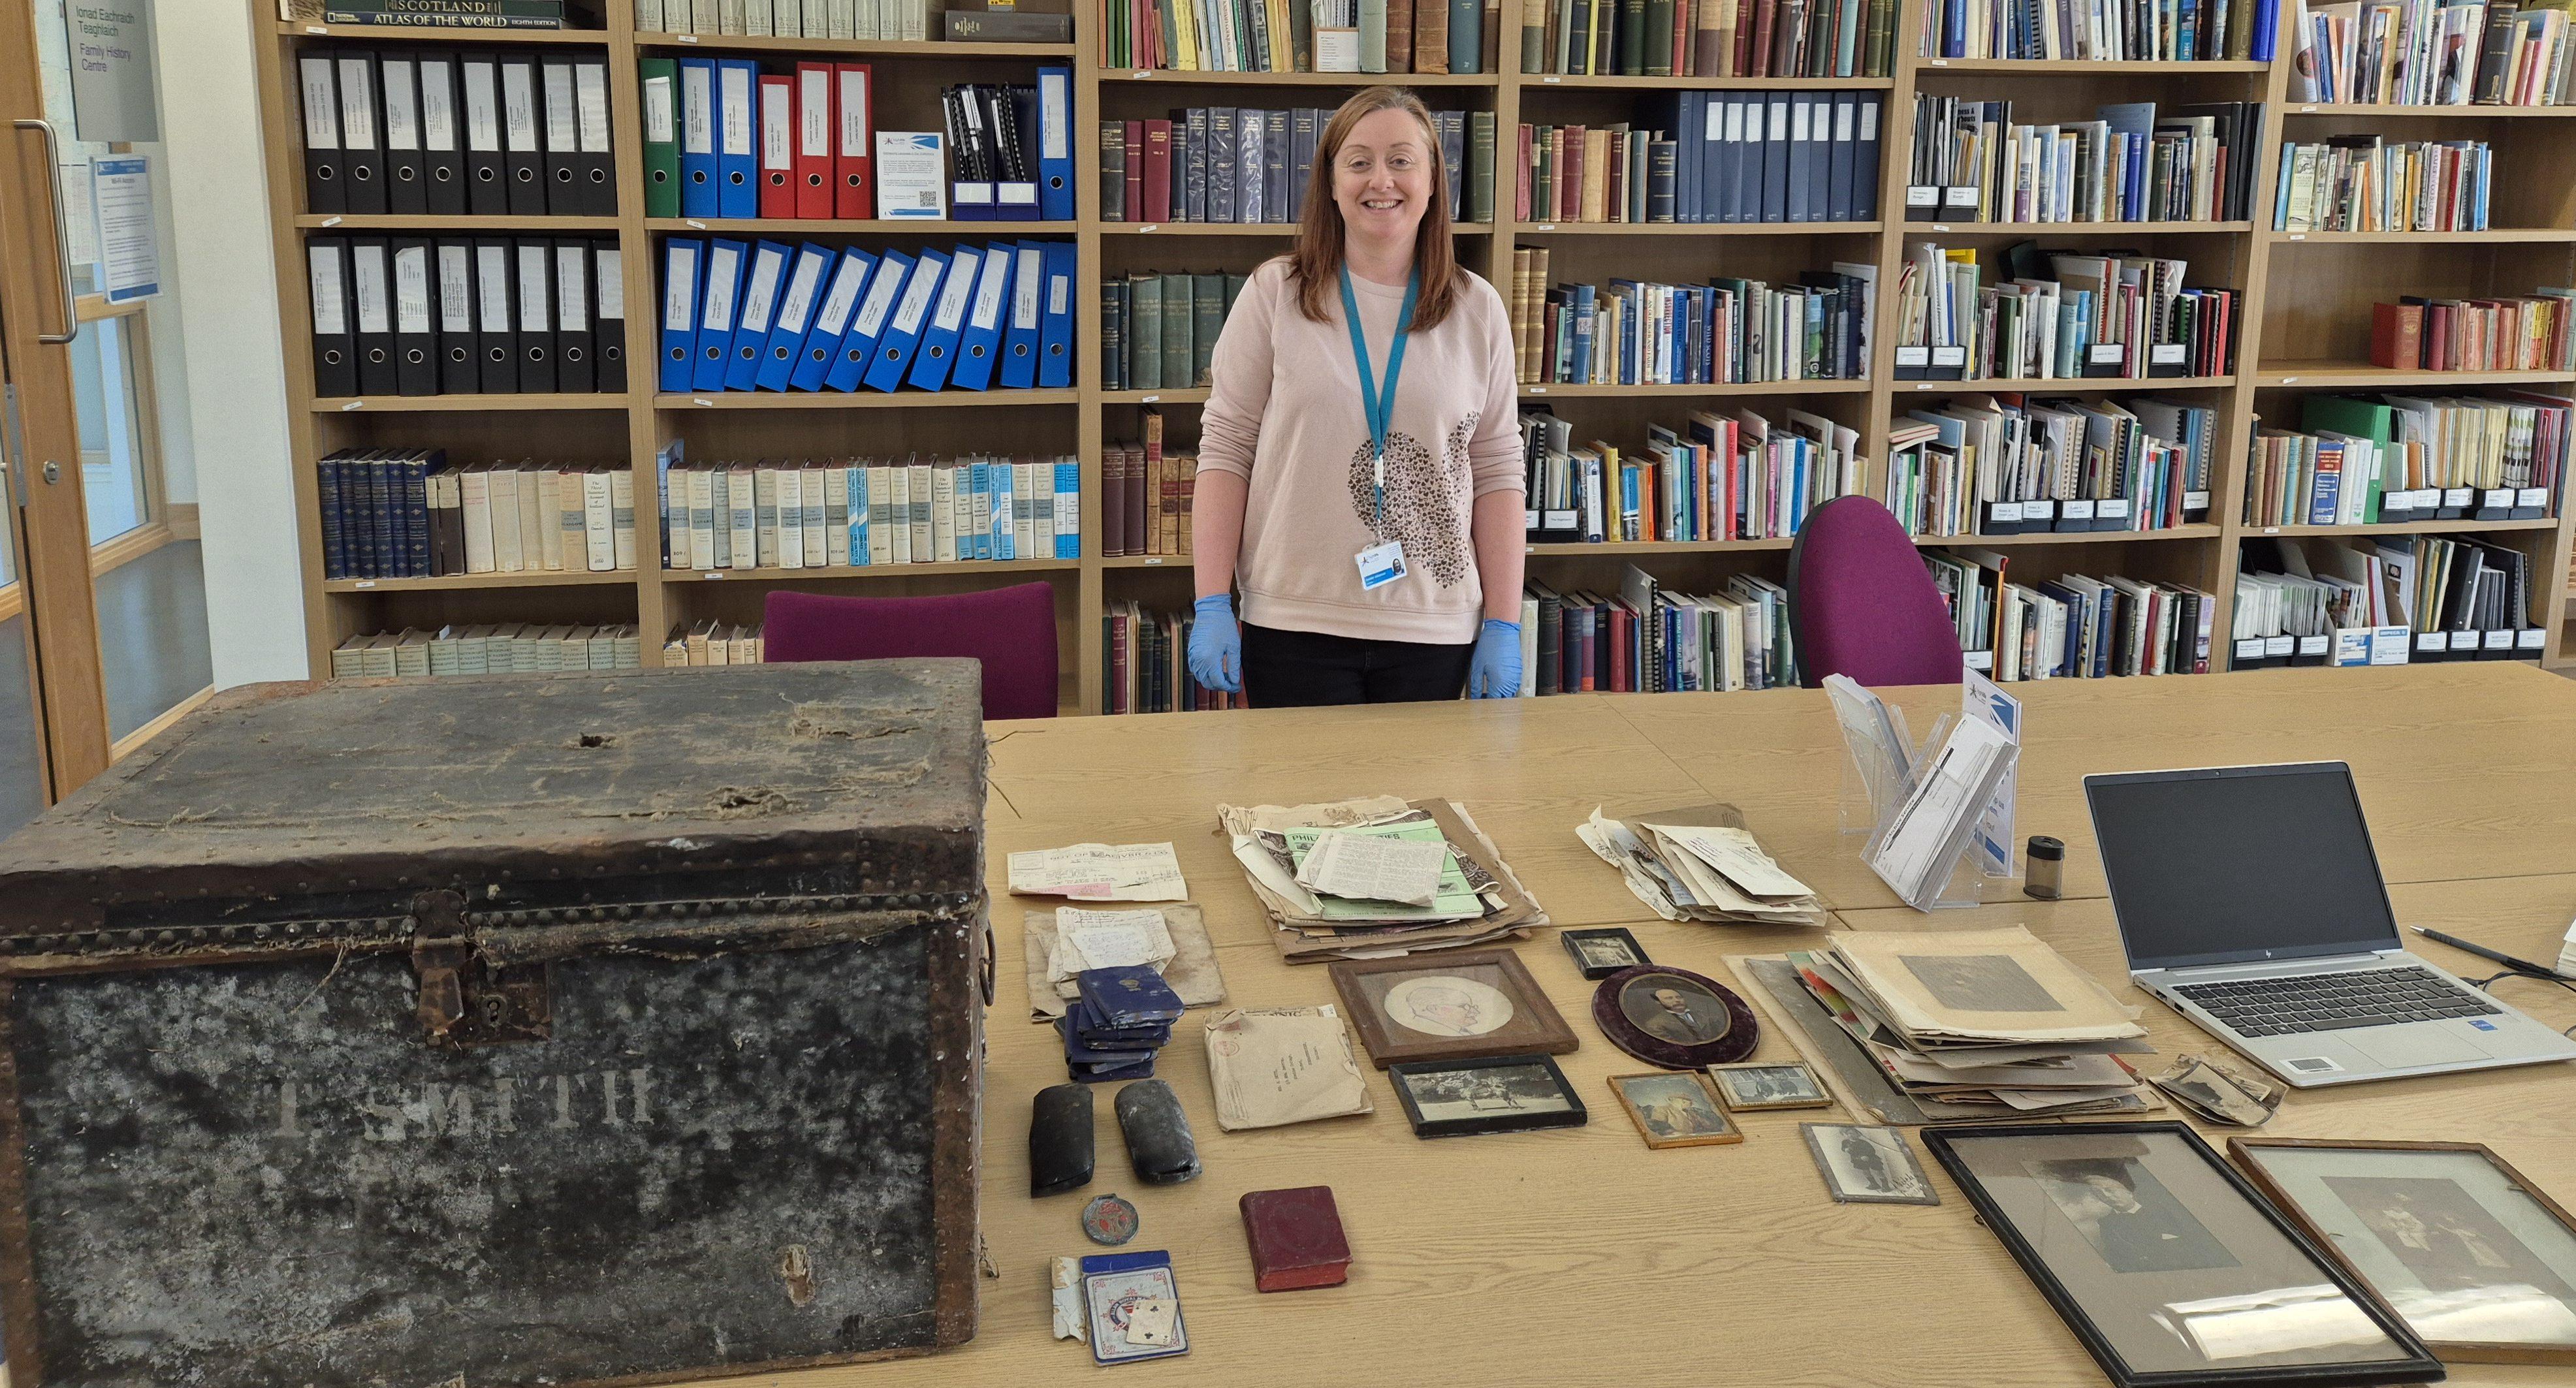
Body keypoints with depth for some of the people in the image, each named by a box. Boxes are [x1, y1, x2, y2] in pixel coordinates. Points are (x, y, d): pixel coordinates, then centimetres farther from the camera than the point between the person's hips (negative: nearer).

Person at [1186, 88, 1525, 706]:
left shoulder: (1479, 311, 5)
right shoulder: (1272, 295, 0)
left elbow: (1497, 473, 4)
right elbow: (1225, 451, 0)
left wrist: (1503, 625, 0)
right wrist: (1213, 604, -6)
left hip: (1435, 632, 2)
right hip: (1294, 627, -1)